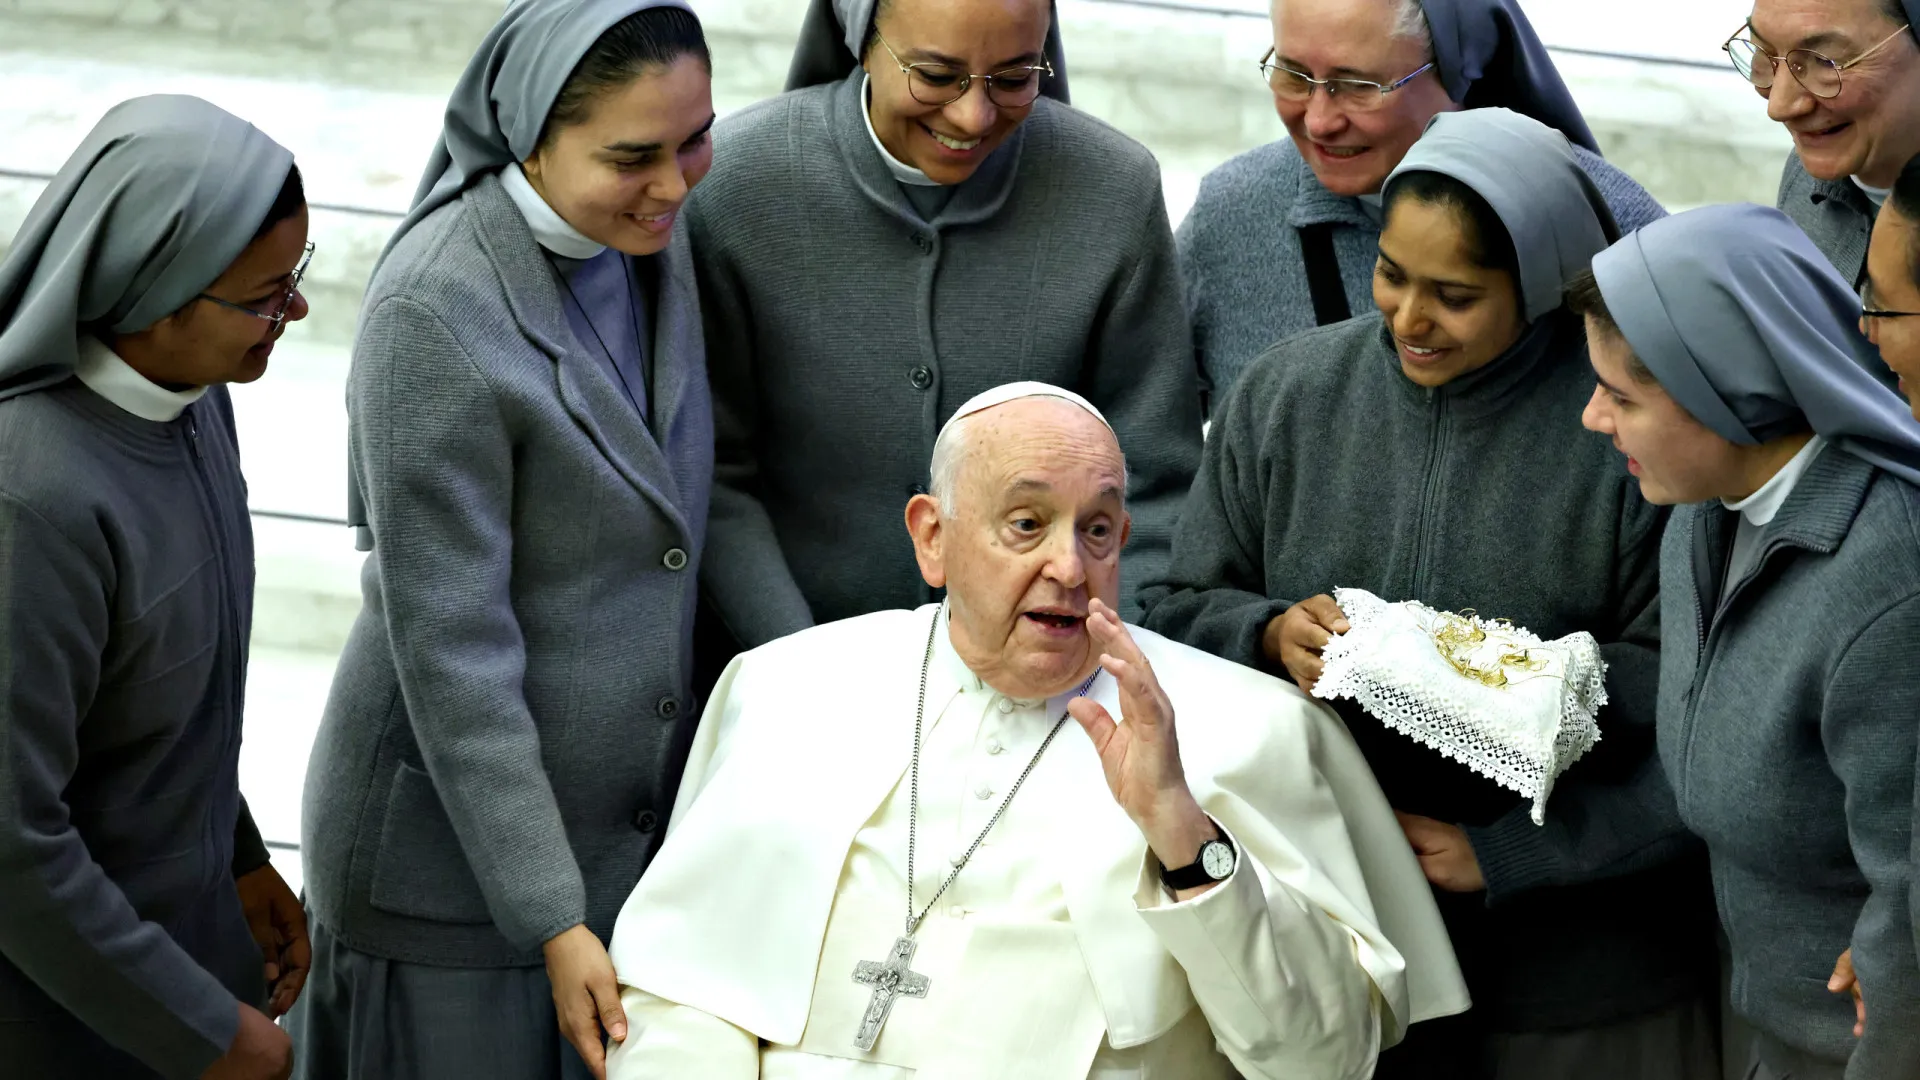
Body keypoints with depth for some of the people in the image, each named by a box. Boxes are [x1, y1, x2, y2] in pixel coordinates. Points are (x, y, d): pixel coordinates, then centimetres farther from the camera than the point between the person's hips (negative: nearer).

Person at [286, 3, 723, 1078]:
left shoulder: (649, 239, -3)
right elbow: (448, 653, -23)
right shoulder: (433, 314, -26)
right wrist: (553, 924, -22)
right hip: (452, 831, -7)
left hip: (622, 816, 7)